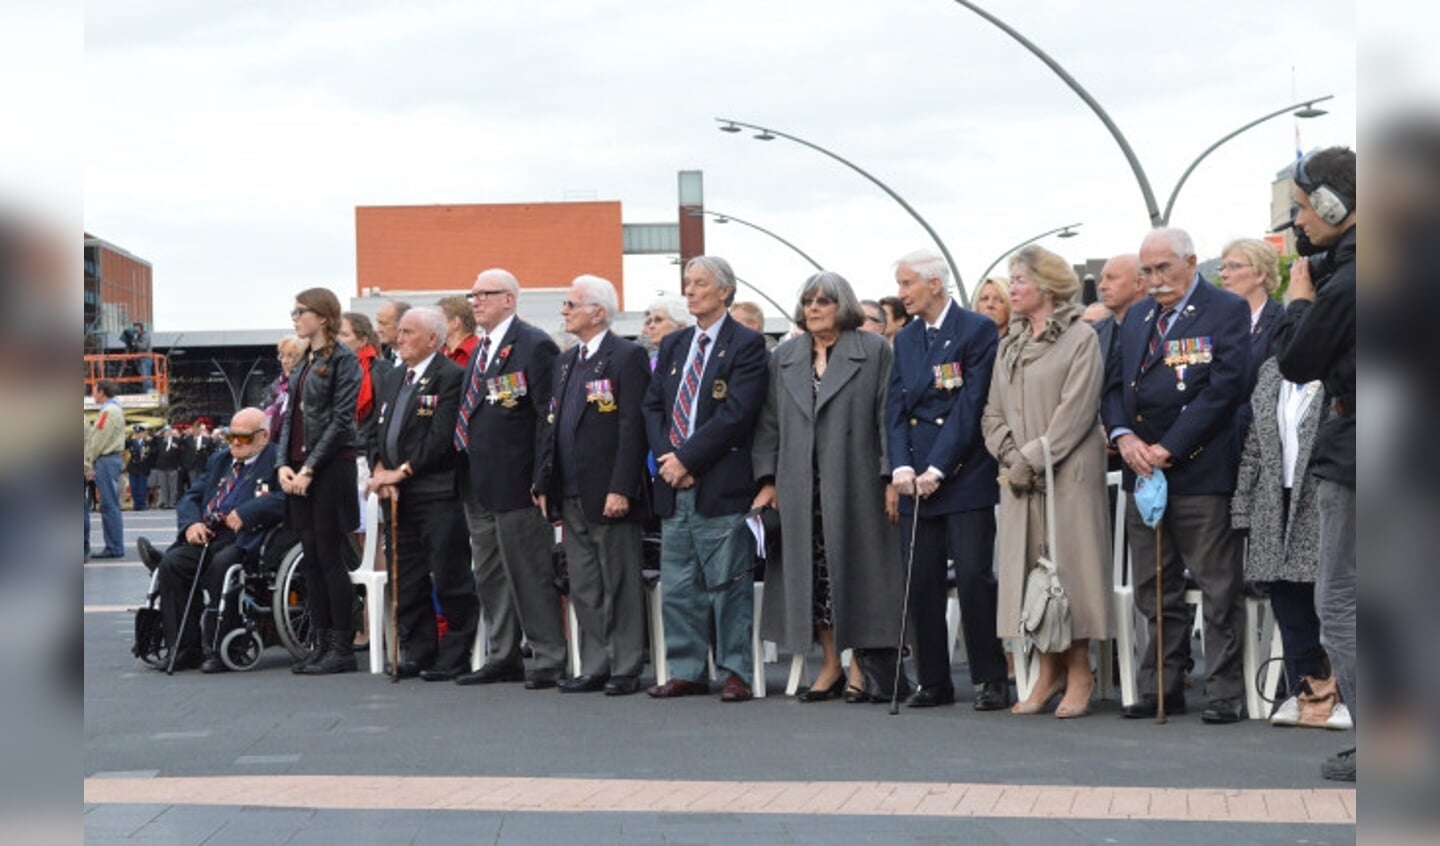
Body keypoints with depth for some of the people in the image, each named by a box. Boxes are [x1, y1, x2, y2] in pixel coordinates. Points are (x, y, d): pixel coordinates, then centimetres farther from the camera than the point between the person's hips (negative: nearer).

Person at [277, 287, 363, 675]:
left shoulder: (343, 360, -7)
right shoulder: (303, 363, 17)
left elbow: (341, 419, -13)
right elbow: (291, 416, 16)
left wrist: (310, 468, -16)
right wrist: (284, 465, 2)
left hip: (330, 467, -8)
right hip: (299, 470, 8)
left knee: (329, 557, -6)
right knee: (311, 559, 8)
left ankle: (343, 647, -1)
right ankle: (322, 643, 13)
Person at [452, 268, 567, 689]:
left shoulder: (534, 346, -10)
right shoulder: (480, 350, 18)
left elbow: (548, 416, -15)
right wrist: (466, 477, 16)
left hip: (516, 482, -9)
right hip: (479, 485, 9)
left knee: (530, 575, -4)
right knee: (490, 576, 13)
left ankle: (548, 660, 2)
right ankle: (503, 658, 21)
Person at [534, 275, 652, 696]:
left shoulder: (627, 357, -8)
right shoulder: (565, 361, 17)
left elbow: (633, 427, -14)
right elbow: (550, 423, 18)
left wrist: (621, 489, -19)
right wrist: (544, 483, 11)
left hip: (608, 495, -8)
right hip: (571, 496, 8)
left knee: (620, 586, 0)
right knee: (584, 589, 11)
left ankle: (626, 670, 6)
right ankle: (594, 668, 17)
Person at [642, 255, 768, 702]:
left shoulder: (746, 345, -4)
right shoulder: (672, 345, 17)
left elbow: (737, 413, -13)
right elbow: (653, 406, 14)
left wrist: (687, 458, -14)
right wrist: (666, 457, -3)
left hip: (721, 485, -7)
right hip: (674, 484, 7)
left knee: (728, 583, -2)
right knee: (677, 586, 9)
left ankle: (737, 672, 4)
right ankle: (686, 672, 16)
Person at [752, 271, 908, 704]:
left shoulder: (874, 351, 1)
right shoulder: (784, 358, 14)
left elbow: (888, 419, -4)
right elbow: (770, 424, 12)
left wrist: (890, 478, -11)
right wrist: (767, 480, 4)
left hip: (856, 485, -4)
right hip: (800, 487, 4)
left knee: (856, 571, -2)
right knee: (811, 574, 4)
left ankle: (862, 665, 5)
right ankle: (831, 665, 12)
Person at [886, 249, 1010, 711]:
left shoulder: (977, 330, -4)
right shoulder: (904, 340, 15)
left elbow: (972, 405, -10)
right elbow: (895, 408, 11)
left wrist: (936, 469, -14)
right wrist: (901, 467, -5)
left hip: (964, 477, -6)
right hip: (916, 479, 6)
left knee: (974, 576, -8)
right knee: (921, 583, 4)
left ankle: (990, 679, 2)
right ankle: (933, 681, 12)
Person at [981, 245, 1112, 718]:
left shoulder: (1080, 339, -4)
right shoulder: (1009, 346, 16)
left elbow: (1075, 412, -12)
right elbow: (993, 413, 14)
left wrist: (1032, 460, -13)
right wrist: (1010, 456, -4)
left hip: (1067, 475, -6)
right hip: (1019, 480, 6)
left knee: (1068, 564, -5)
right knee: (1028, 568, 4)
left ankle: (1079, 674, 2)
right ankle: (1049, 669, 12)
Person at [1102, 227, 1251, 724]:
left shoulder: (1227, 311, -3)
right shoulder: (1136, 318, 17)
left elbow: (1225, 388, -13)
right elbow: (1113, 384, 15)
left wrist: (1169, 448, -15)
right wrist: (1124, 436, -5)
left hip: (1201, 471, -6)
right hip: (1142, 472, 6)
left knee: (1218, 590, -2)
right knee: (1154, 591, 10)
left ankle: (1225, 694, 2)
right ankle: (1161, 689, 17)